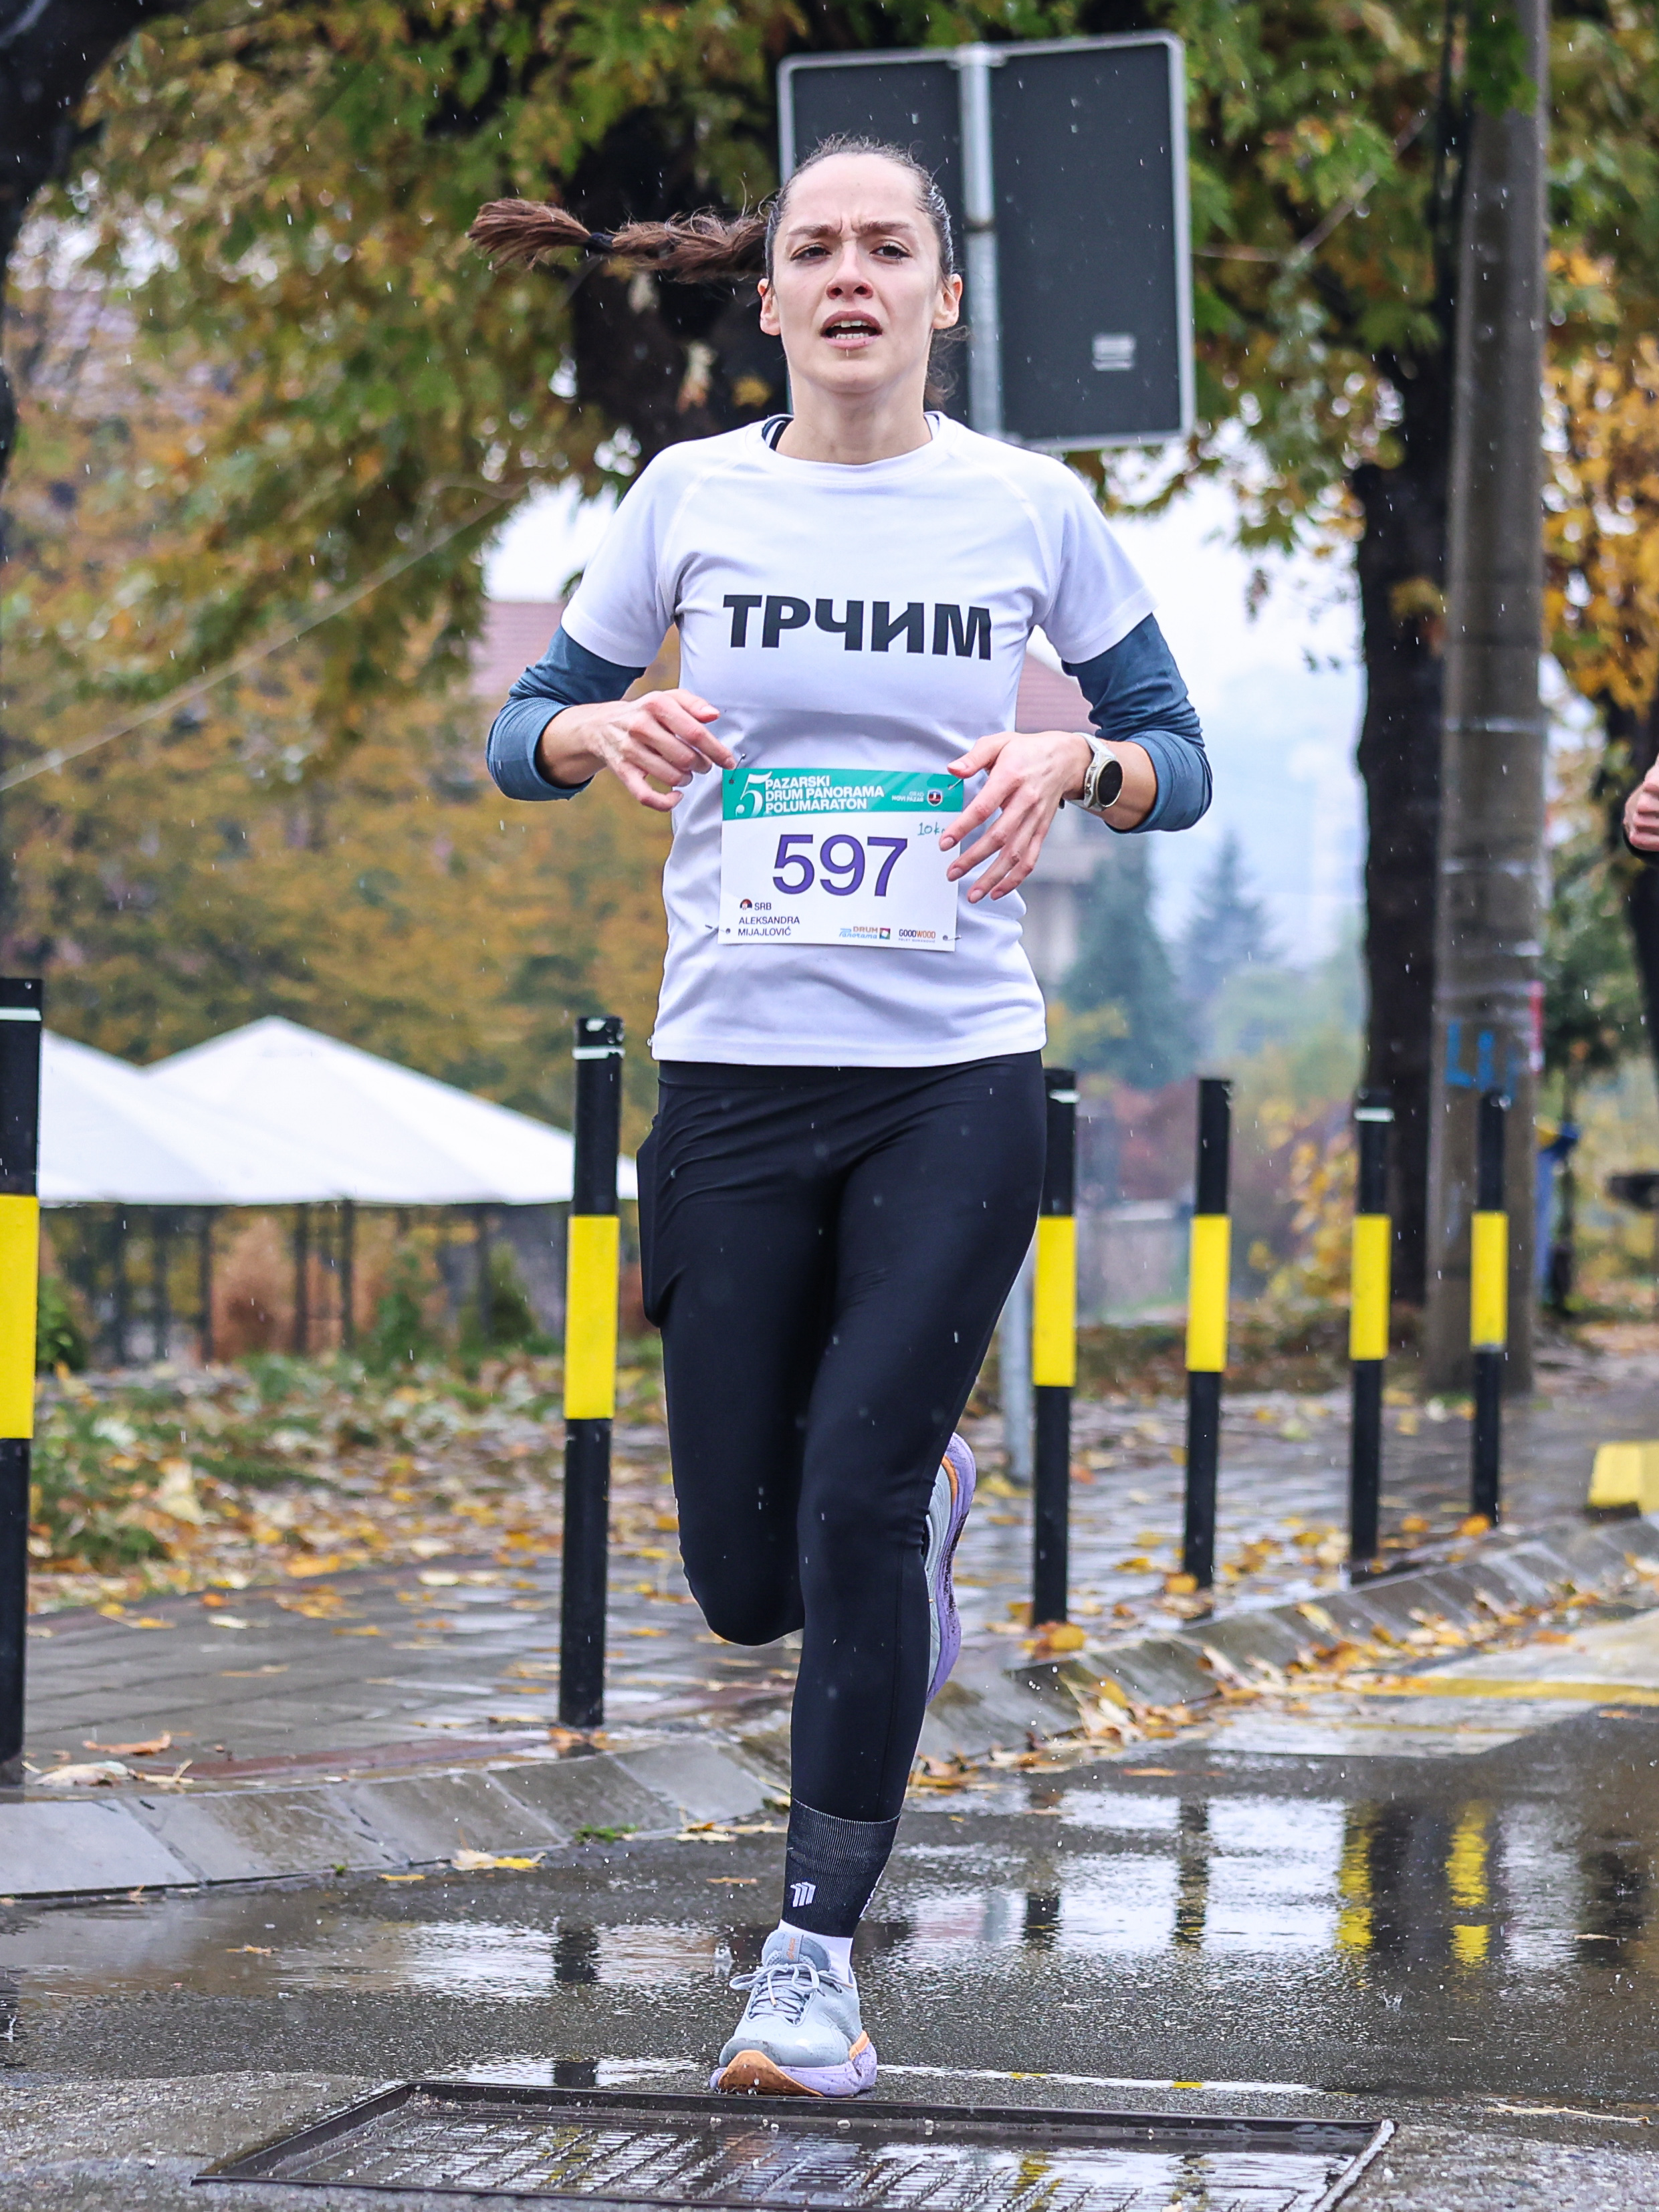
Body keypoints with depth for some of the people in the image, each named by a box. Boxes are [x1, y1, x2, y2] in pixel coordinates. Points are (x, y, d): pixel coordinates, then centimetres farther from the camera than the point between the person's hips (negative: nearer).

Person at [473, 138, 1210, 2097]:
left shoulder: (1030, 507, 1)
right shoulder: (692, 493, 3)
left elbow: (1179, 758, 8)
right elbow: (523, 731, 9)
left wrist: (1076, 763, -15)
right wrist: (605, 728, -15)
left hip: (957, 1075, -1)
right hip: (735, 1072, 2)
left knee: (855, 1507, -13)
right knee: (750, 1578, 4)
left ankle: (815, 1949, 1)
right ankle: (926, 1494, 41)